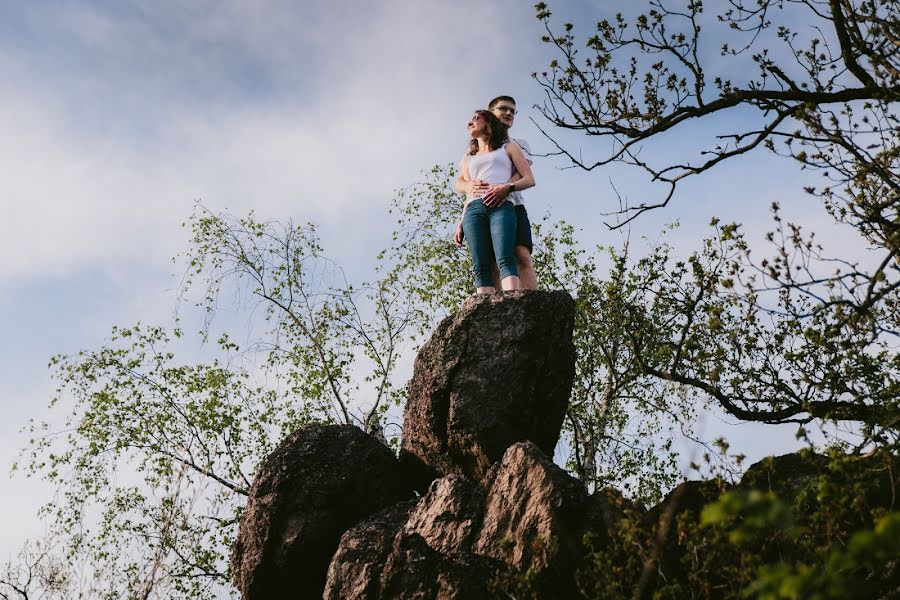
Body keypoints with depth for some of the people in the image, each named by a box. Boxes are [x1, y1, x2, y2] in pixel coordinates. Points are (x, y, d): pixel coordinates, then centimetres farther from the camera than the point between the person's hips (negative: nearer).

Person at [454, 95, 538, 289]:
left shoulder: (519, 144, 22)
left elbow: (524, 173, 1)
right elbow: (459, 183, 14)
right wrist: (469, 186, -13)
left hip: (511, 205, -1)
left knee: (522, 256, -21)